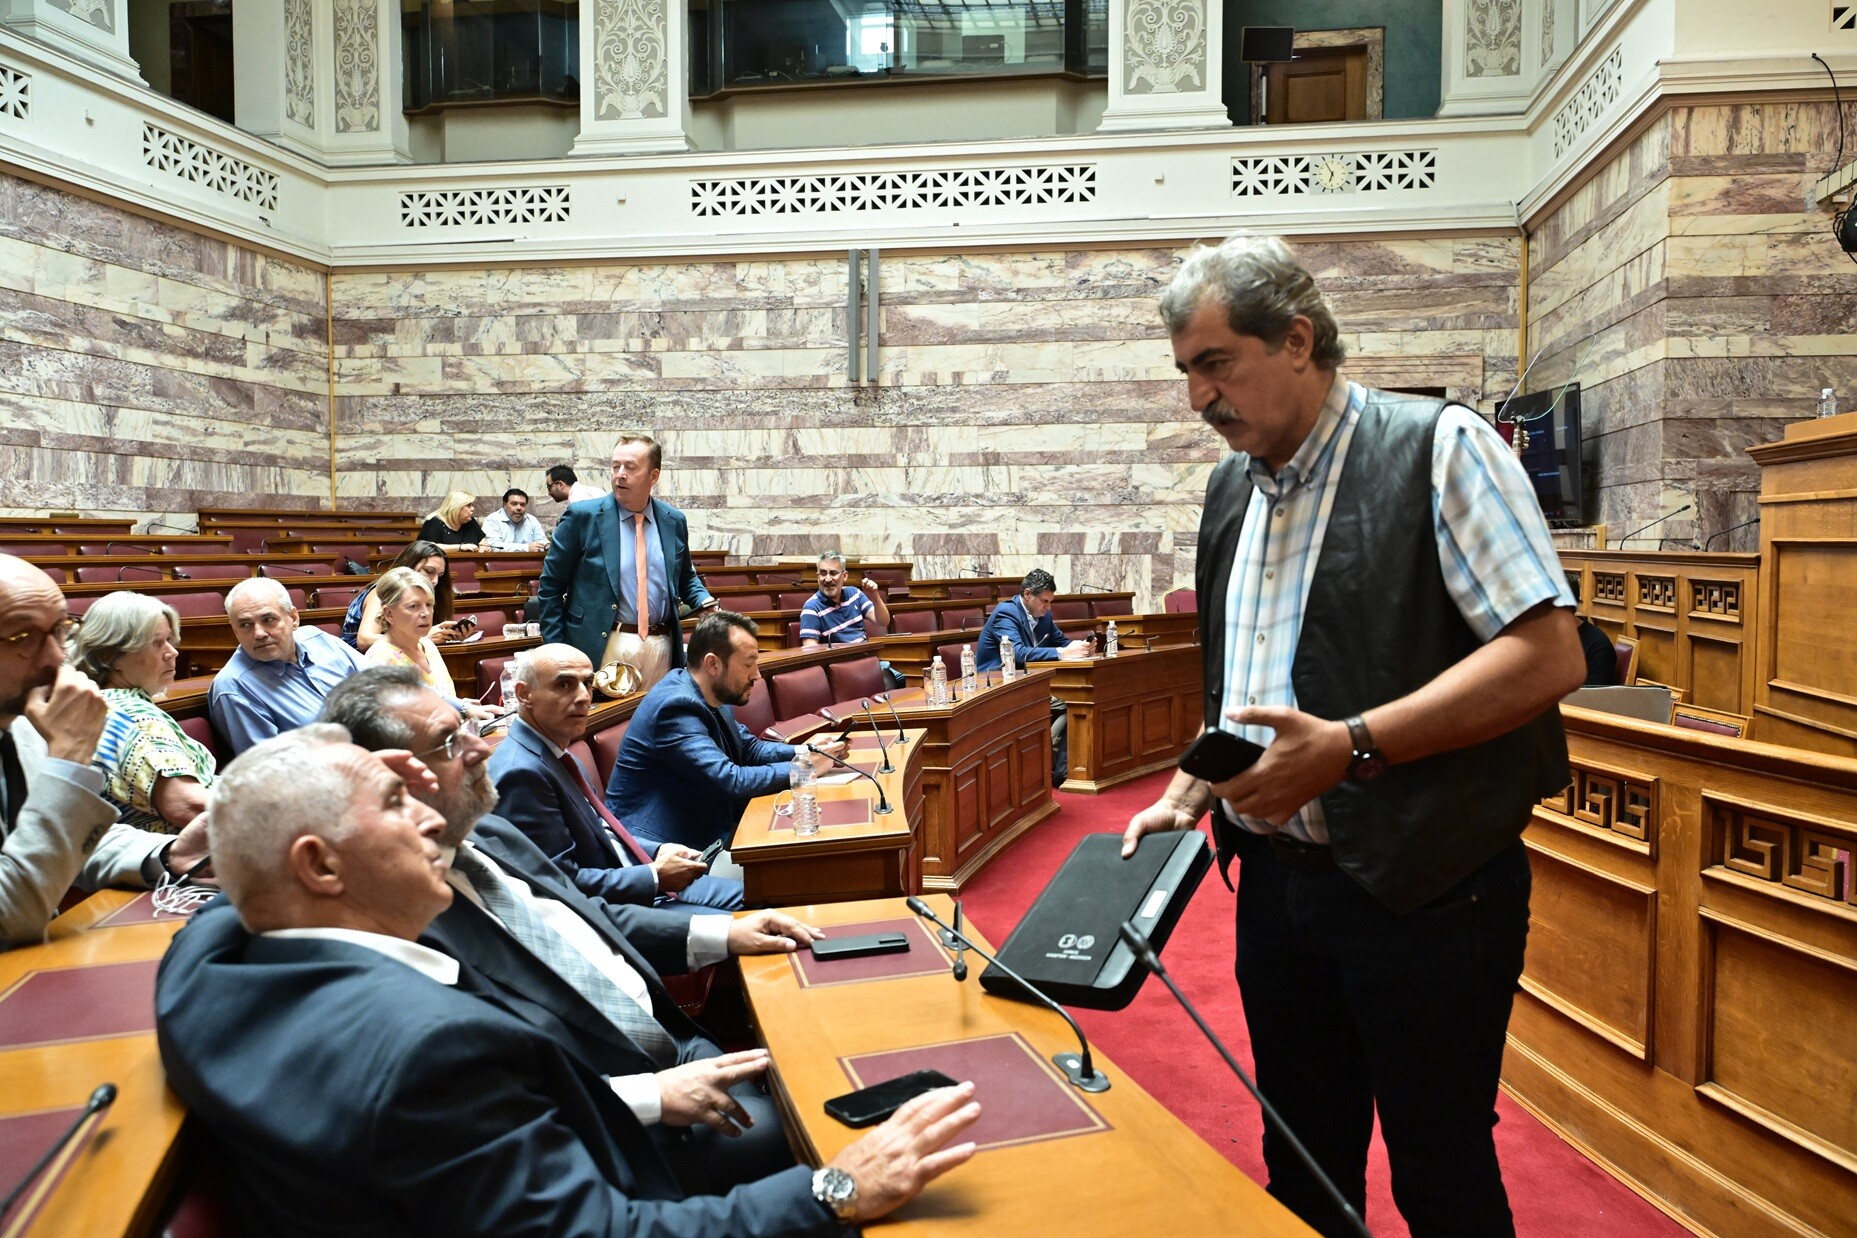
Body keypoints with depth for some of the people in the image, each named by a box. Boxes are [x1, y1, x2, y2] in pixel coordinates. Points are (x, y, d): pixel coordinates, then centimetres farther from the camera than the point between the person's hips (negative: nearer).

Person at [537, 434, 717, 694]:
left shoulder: (674, 521, 7)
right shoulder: (583, 516, -4)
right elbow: (550, 586, 0)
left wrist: (706, 603, -1)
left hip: (662, 646, 3)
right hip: (603, 647, -3)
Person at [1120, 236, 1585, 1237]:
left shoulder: (1438, 446, -10)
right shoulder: (1233, 488, 10)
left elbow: (1548, 654, -18)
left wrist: (1351, 747, -25)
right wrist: (1188, 793, 5)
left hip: (1421, 886, -6)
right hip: (1277, 881, 6)